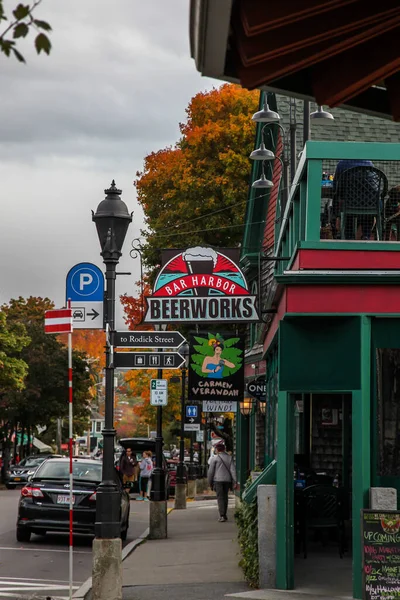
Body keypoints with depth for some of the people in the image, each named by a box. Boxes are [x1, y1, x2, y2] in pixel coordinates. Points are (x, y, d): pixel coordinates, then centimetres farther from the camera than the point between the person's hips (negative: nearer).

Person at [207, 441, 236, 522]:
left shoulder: (214, 458, -2)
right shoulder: (229, 458, 9)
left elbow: (211, 471, -2)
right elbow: (233, 470, 3)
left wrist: (210, 482, 7)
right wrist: (234, 482, 2)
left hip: (218, 480, -4)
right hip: (227, 480, 4)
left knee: (220, 497, -6)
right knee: (225, 497, 14)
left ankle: (222, 515, -17)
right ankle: (224, 515, 19)